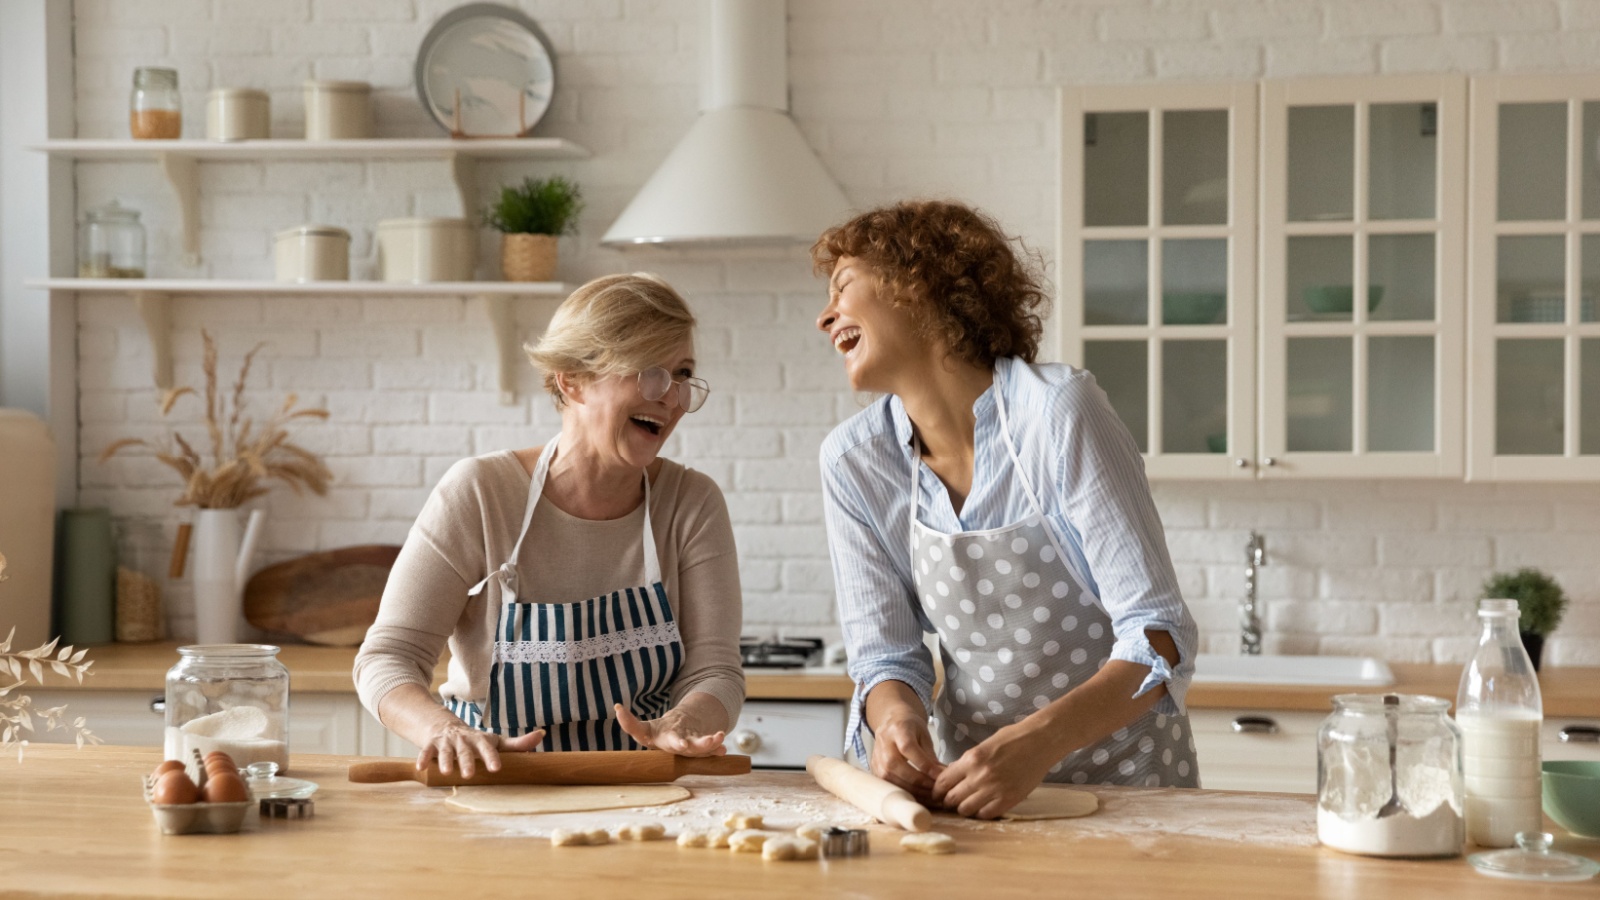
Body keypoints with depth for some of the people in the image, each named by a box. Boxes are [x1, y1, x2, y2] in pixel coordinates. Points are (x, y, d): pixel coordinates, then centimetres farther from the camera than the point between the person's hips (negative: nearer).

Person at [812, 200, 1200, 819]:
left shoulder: (1058, 410, -15)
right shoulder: (853, 460, -2)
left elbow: (1159, 635, -18)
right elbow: (884, 654, 2)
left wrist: (1036, 743, -33)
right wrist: (897, 716, -21)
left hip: (1124, 776, -3)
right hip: (973, 779, 3)